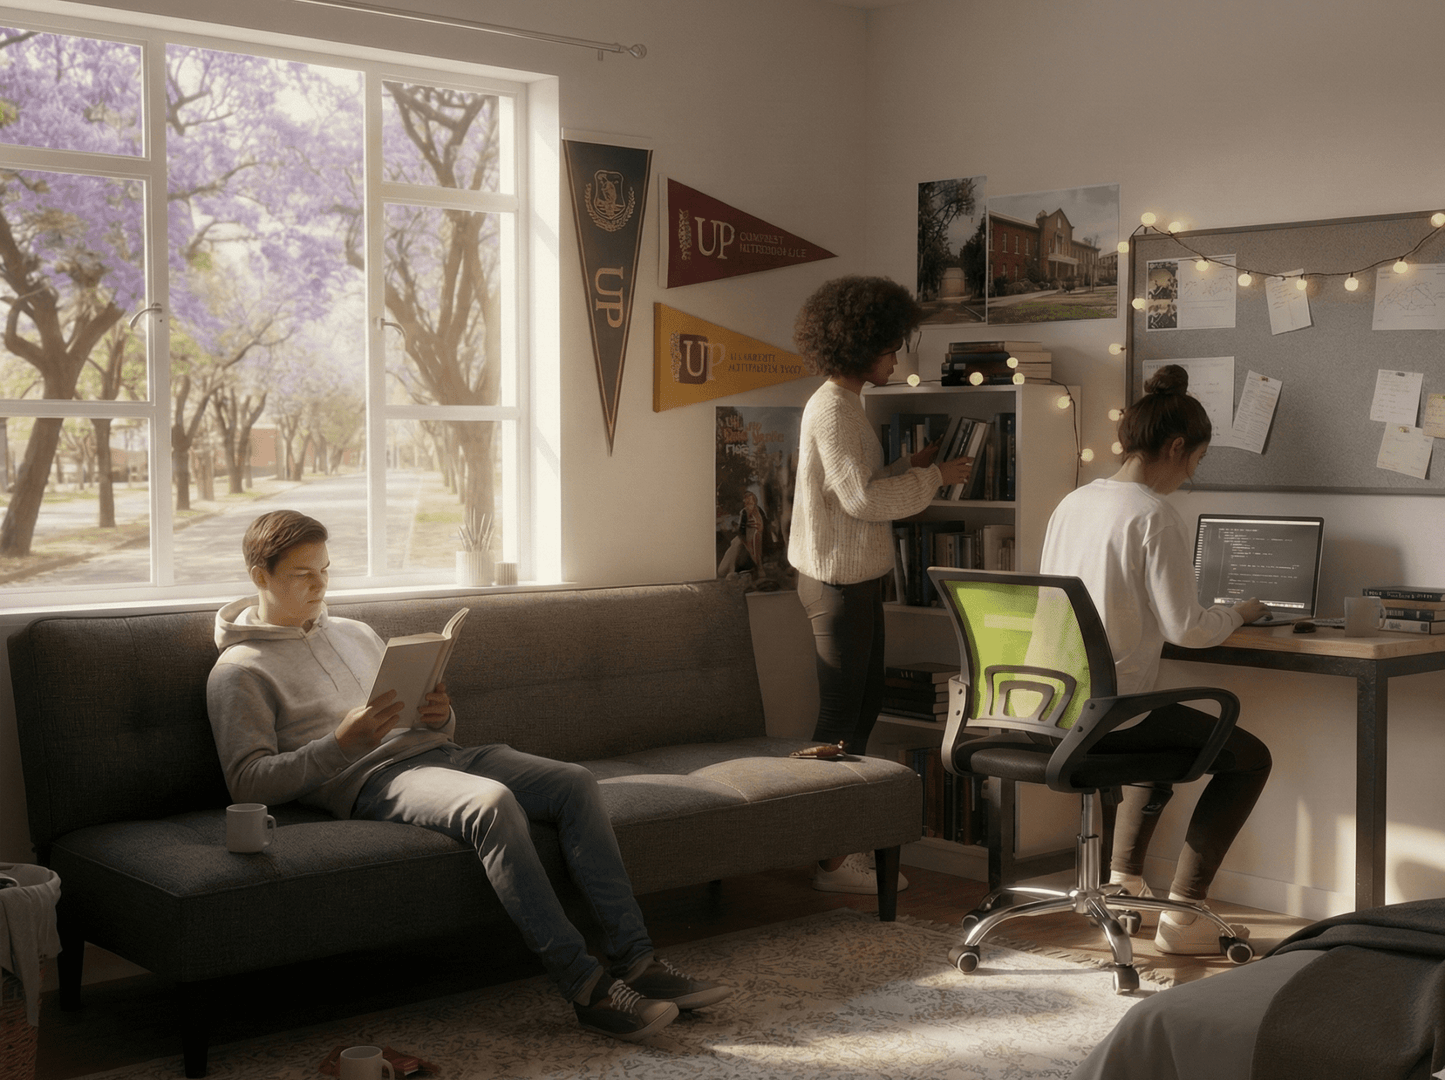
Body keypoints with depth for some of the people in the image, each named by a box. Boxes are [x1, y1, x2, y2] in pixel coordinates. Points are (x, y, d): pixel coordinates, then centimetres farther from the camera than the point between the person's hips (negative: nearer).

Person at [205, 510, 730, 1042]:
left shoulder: (355, 633, 26)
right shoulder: (240, 671, 3)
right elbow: (249, 781, -9)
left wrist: (441, 716, 1)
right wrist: (342, 743, -21)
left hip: (435, 751, 8)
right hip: (369, 778, -8)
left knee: (574, 783, -14)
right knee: (493, 802, -36)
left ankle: (634, 960, -18)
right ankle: (586, 987, -35)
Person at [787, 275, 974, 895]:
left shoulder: (846, 404, 16)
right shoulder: (832, 409, -17)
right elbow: (862, 499, -23)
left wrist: (909, 467, 9)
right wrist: (935, 477, -14)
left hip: (858, 577, 10)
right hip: (837, 581, -10)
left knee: (864, 706, 15)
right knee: (841, 716, -5)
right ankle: (832, 861, 2)